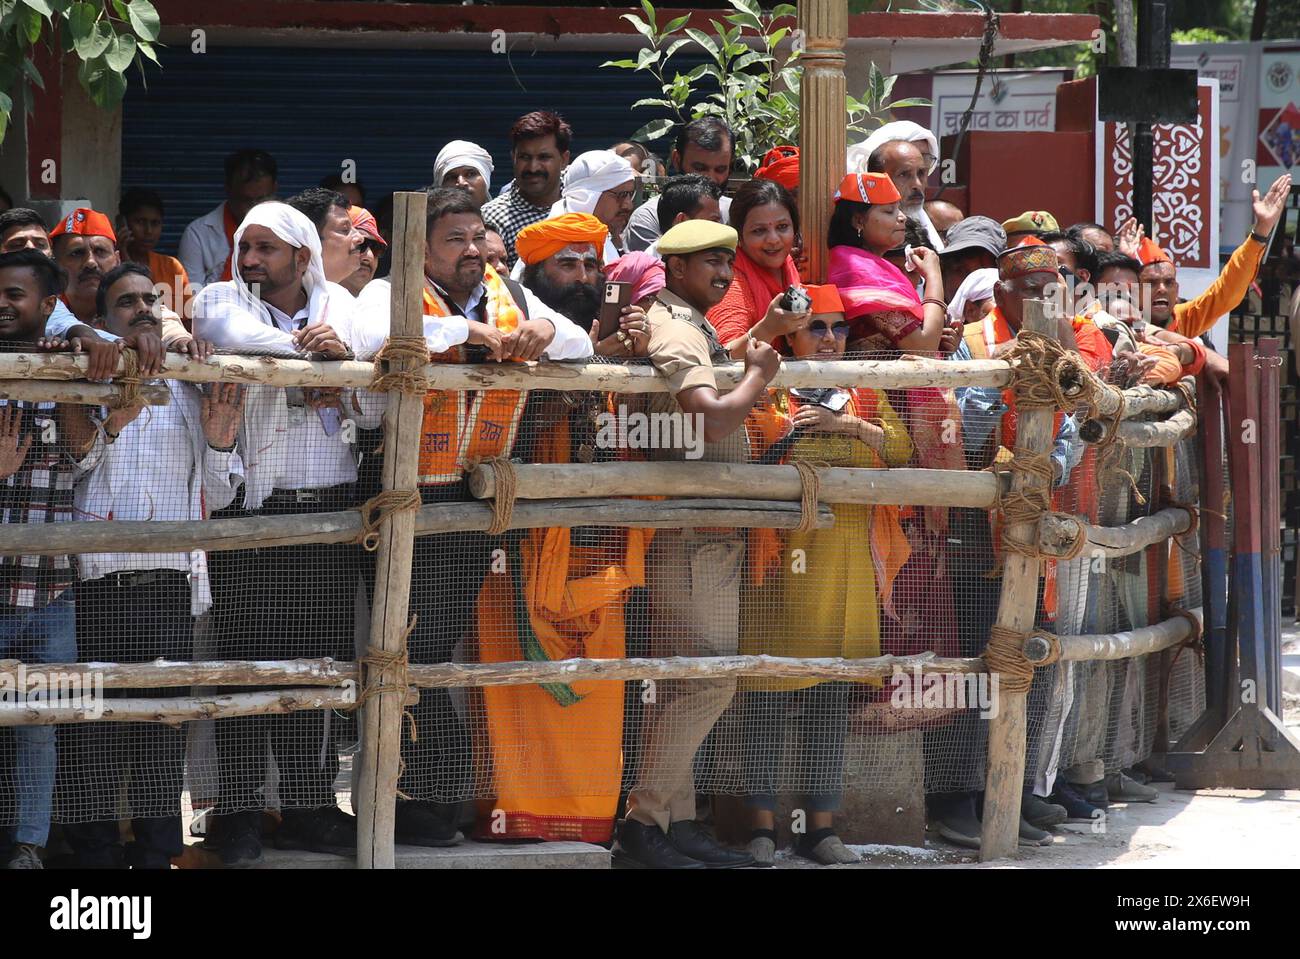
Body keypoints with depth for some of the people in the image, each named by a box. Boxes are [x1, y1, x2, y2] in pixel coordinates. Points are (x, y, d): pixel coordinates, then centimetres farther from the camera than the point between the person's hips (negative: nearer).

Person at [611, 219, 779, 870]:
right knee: (706, 677, -12)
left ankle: (678, 823, 15)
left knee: (683, 681, 12)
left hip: (703, 530, 11)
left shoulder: (693, 328, 20)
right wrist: (760, 373, -12)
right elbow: (712, 419, -26)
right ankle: (642, 826, -11)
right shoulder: (677, 331, -14)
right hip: (690, 532, -11)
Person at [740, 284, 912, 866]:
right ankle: (762, 824, 1)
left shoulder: (866, 398, 16)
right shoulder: (768, 393, 3)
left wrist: (851, 425, -7)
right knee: (768, 690, -5)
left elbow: (901, 448, 4)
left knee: (832, 696, 5)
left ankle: (821, 824, 11)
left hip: (848, 557, 4)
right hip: (780, 556, -4)